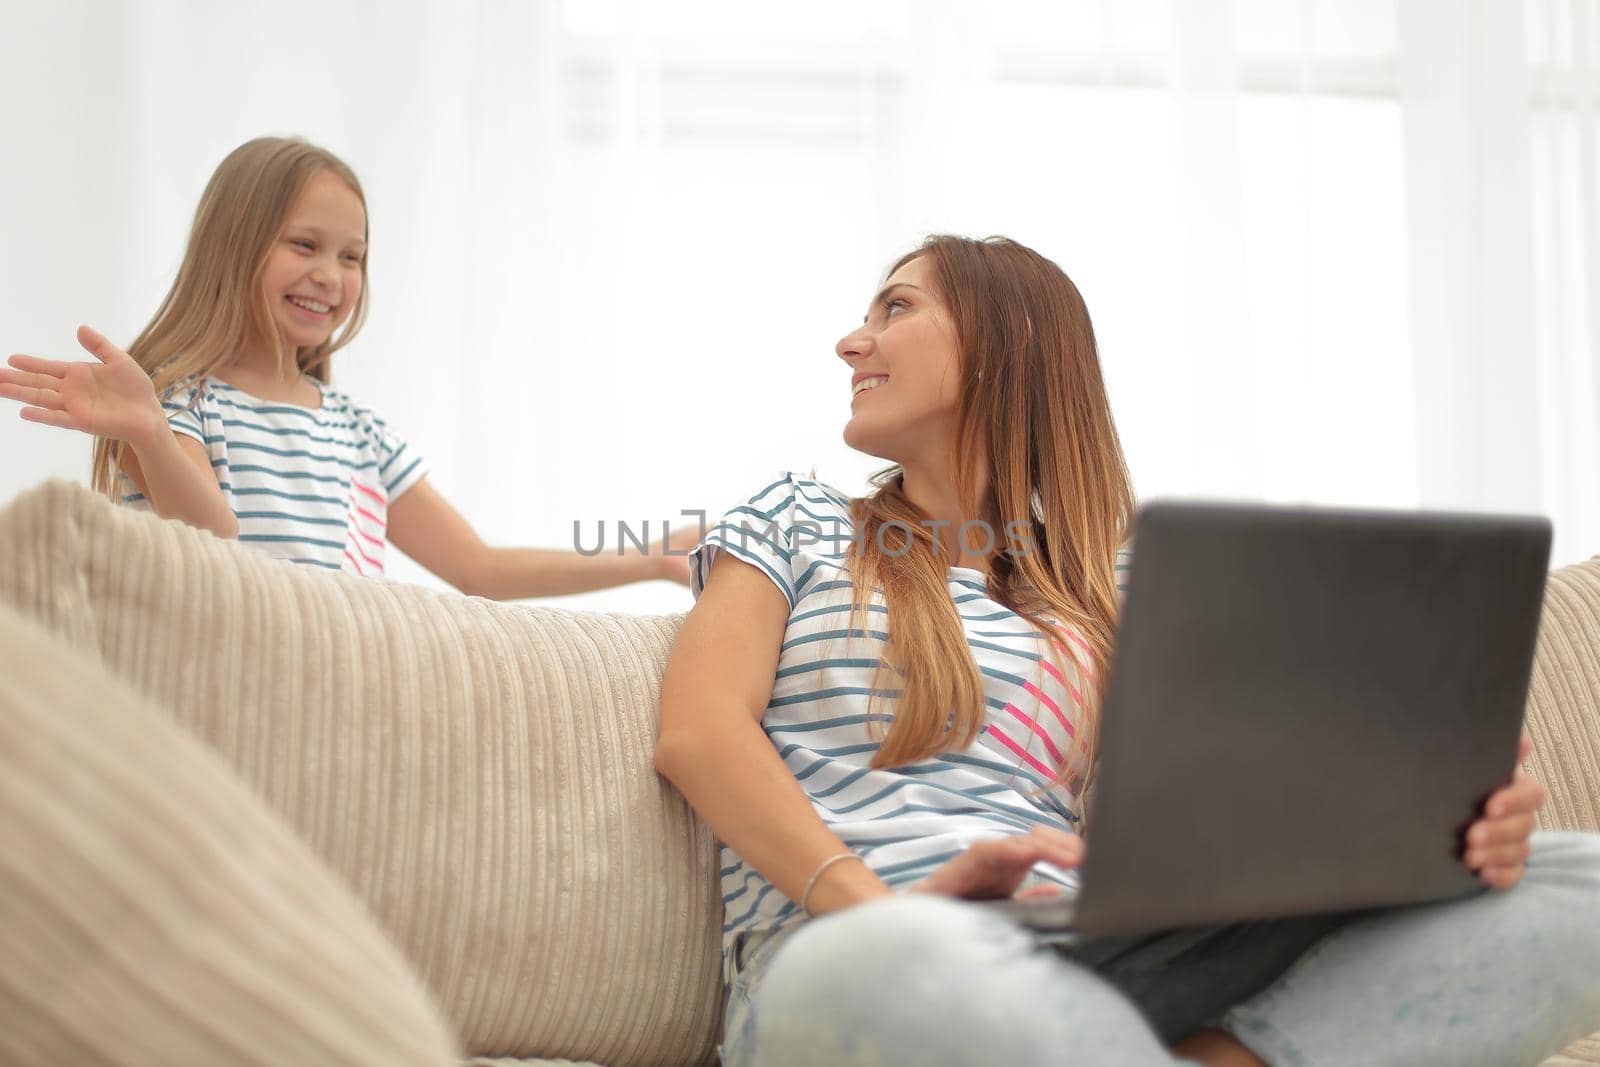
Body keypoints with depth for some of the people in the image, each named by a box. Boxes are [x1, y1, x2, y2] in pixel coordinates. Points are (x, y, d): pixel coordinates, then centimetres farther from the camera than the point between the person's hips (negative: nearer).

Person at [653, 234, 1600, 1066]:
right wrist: (876, 905, -15)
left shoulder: (1114, 592, 25)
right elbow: (697, 733, 4)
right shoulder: (796, 523, 21)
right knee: (882, 968, -44)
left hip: (1091, 963, 3)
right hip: (846, 954, -3)